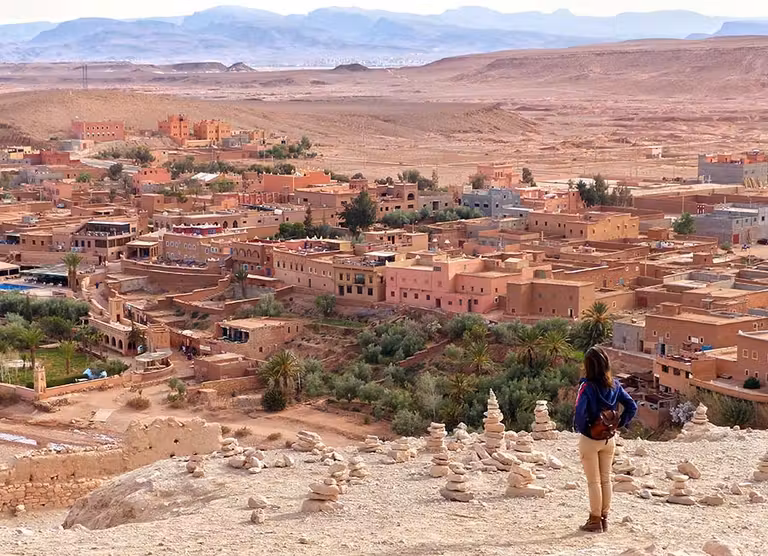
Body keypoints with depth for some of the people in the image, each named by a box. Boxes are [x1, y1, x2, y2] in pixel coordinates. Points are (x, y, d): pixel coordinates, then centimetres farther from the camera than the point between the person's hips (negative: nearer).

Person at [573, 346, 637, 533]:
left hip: (589, 440, -5)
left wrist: (581, 428, -11)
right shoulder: (614, 385, -4)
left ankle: (595, 521, 14)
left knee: (594, 481, 6)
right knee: (606, 479, 16)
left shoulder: (587, 386, -20)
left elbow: (579, 412, -30)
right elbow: (632, 407, -3)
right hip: (609, 439, 5)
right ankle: (604, 519, 23)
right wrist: (619, 424, 4)